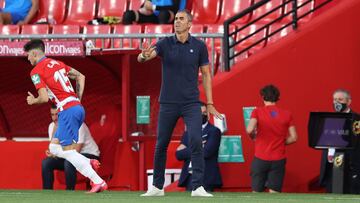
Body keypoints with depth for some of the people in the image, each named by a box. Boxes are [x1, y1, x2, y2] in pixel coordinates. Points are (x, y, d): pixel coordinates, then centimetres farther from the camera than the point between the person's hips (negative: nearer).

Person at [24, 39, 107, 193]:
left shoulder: (36, 71, -5)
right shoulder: (57, 63, 19)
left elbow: (44, 98, -13)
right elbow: (80, 76, 25)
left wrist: (33, 101, 8)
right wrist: (78, 98, 22)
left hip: (67, 110, -9)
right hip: (78, 107, 9)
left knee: (68, 151, -5)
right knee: (54, 147, 15)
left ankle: (98, 182, -12)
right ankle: (89, 163, 3)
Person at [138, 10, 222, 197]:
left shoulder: (199, 46, 0)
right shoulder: (165, 44, -2)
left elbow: (206, 74, 6)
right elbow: (142, 57, -16)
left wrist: (209, 103, 1)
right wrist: (144, 56, -42)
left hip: (191, 104, -1)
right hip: (168, 103, 1)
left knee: (196, 142, -15)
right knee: (161, 145, 6)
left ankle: (198, 187, -13)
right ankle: (157, 187, 20)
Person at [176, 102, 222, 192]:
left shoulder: (214, 131, 3)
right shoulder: (188, 133, 18)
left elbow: (206, 152, -12)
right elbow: (179, 155, 6)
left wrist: (186, 151, -2)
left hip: (206, 177, -4)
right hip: (189, 176, 4)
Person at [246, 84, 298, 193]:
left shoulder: (257, 112, -5)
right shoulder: (287, 114, 1)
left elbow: (250, 130, -19)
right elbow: (293, 138, 0)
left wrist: (254, 137, 2)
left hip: (260, 158, -1)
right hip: (278, 159, 1)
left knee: (257, 192, 8)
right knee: (274, 192, 1)